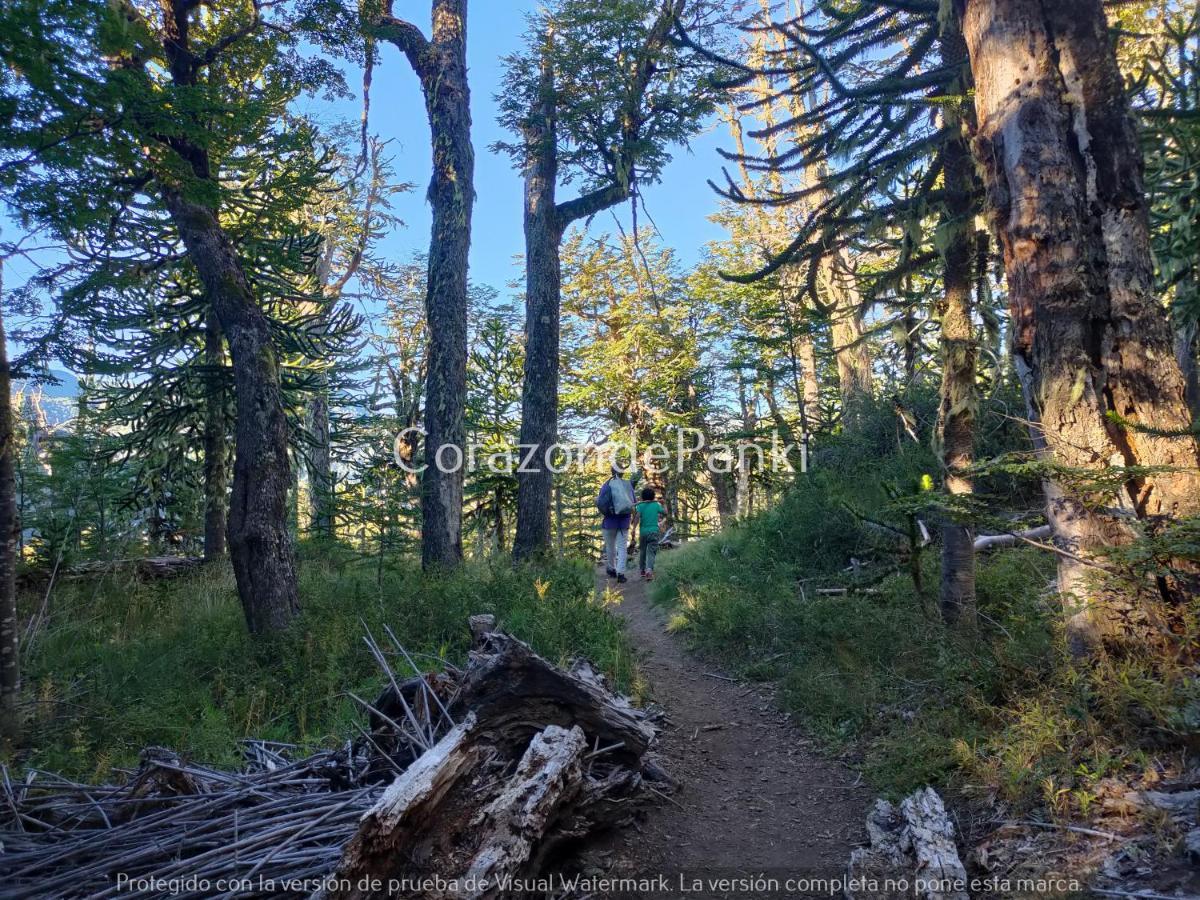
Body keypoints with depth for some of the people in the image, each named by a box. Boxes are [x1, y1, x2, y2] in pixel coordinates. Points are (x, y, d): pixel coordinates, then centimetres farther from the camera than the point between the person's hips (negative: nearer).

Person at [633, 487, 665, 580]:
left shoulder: (640, 506, -1)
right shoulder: (656, 505, 3)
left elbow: (637, 516, -16)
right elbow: (665, 513, 14)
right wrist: (662, 504, 29)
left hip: (643, 531, 1)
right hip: (654, 531, -1)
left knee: (642, 551, 18)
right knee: (651, 552, -6)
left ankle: (642, 570, 29)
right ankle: (649, 569, -27)